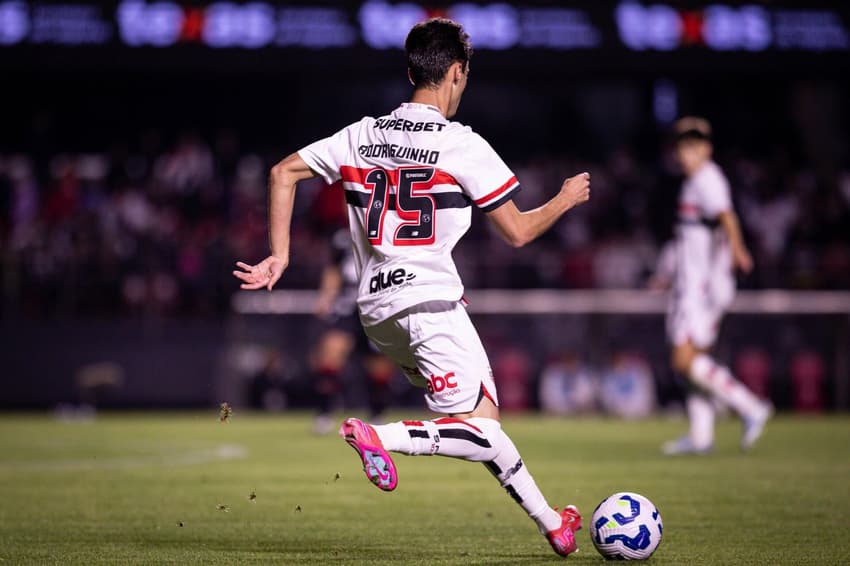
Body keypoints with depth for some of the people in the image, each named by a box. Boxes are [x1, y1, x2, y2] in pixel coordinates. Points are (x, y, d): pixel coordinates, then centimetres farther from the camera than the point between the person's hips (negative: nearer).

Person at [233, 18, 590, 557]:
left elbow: (283, 173, 11)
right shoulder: (463, 145, -6)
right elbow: (518, 231, -2)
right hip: (429, 300, -8)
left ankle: (550, 523, 20)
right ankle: (380, 437, -29)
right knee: (482, 430, -10)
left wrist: (279, 256, 13)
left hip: (378, 311, 8)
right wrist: (567, 199, 16)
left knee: (483, 413, 17)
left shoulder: (362, 135, 11)